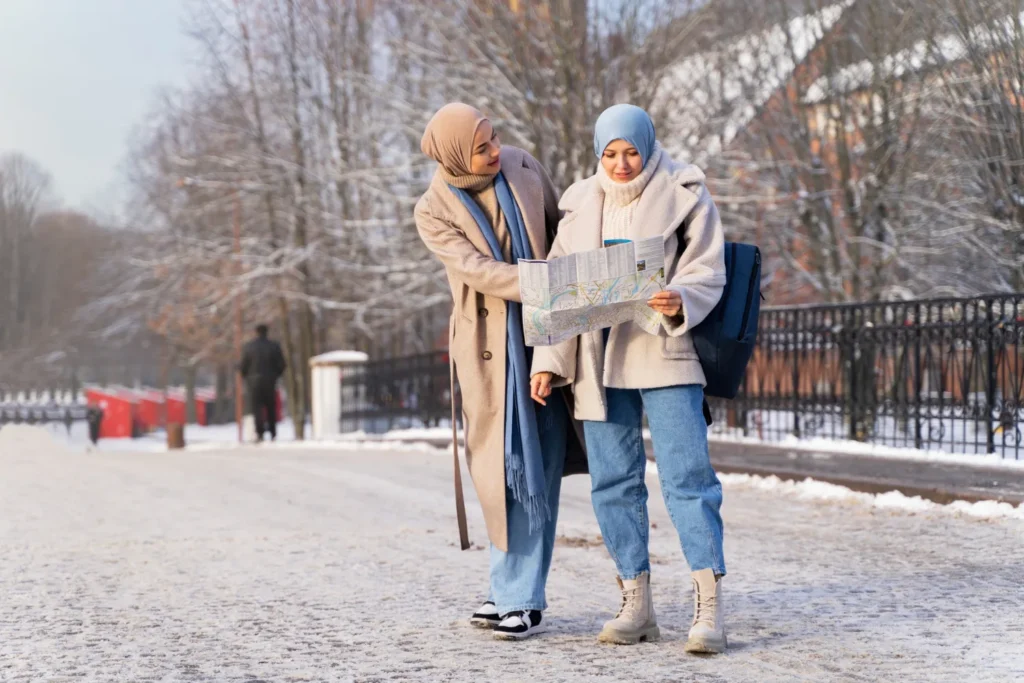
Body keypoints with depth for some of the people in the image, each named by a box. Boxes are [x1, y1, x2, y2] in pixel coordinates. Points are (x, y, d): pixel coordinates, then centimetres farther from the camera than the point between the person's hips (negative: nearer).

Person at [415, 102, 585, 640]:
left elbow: (561, 234, 12)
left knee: (535, 467, -3)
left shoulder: (522, 168, 2)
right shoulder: (434, 211, -5)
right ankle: (512, 591, 12)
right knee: (499, 470, 2)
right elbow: (477, 269, -18)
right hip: (487, 347, -1)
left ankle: (520, 599, 1)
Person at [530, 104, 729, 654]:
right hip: (599, 359, 4)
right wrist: (548, 360, 5)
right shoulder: (582, 204, 12)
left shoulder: (683, 195, 1)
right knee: (612, 483, 5)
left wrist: (678, 301, -24)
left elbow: (706, 273, -2)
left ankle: (709, 608, -10)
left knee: (686, 476, -10)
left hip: (665, 353, -4)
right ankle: (636, 605, 14)